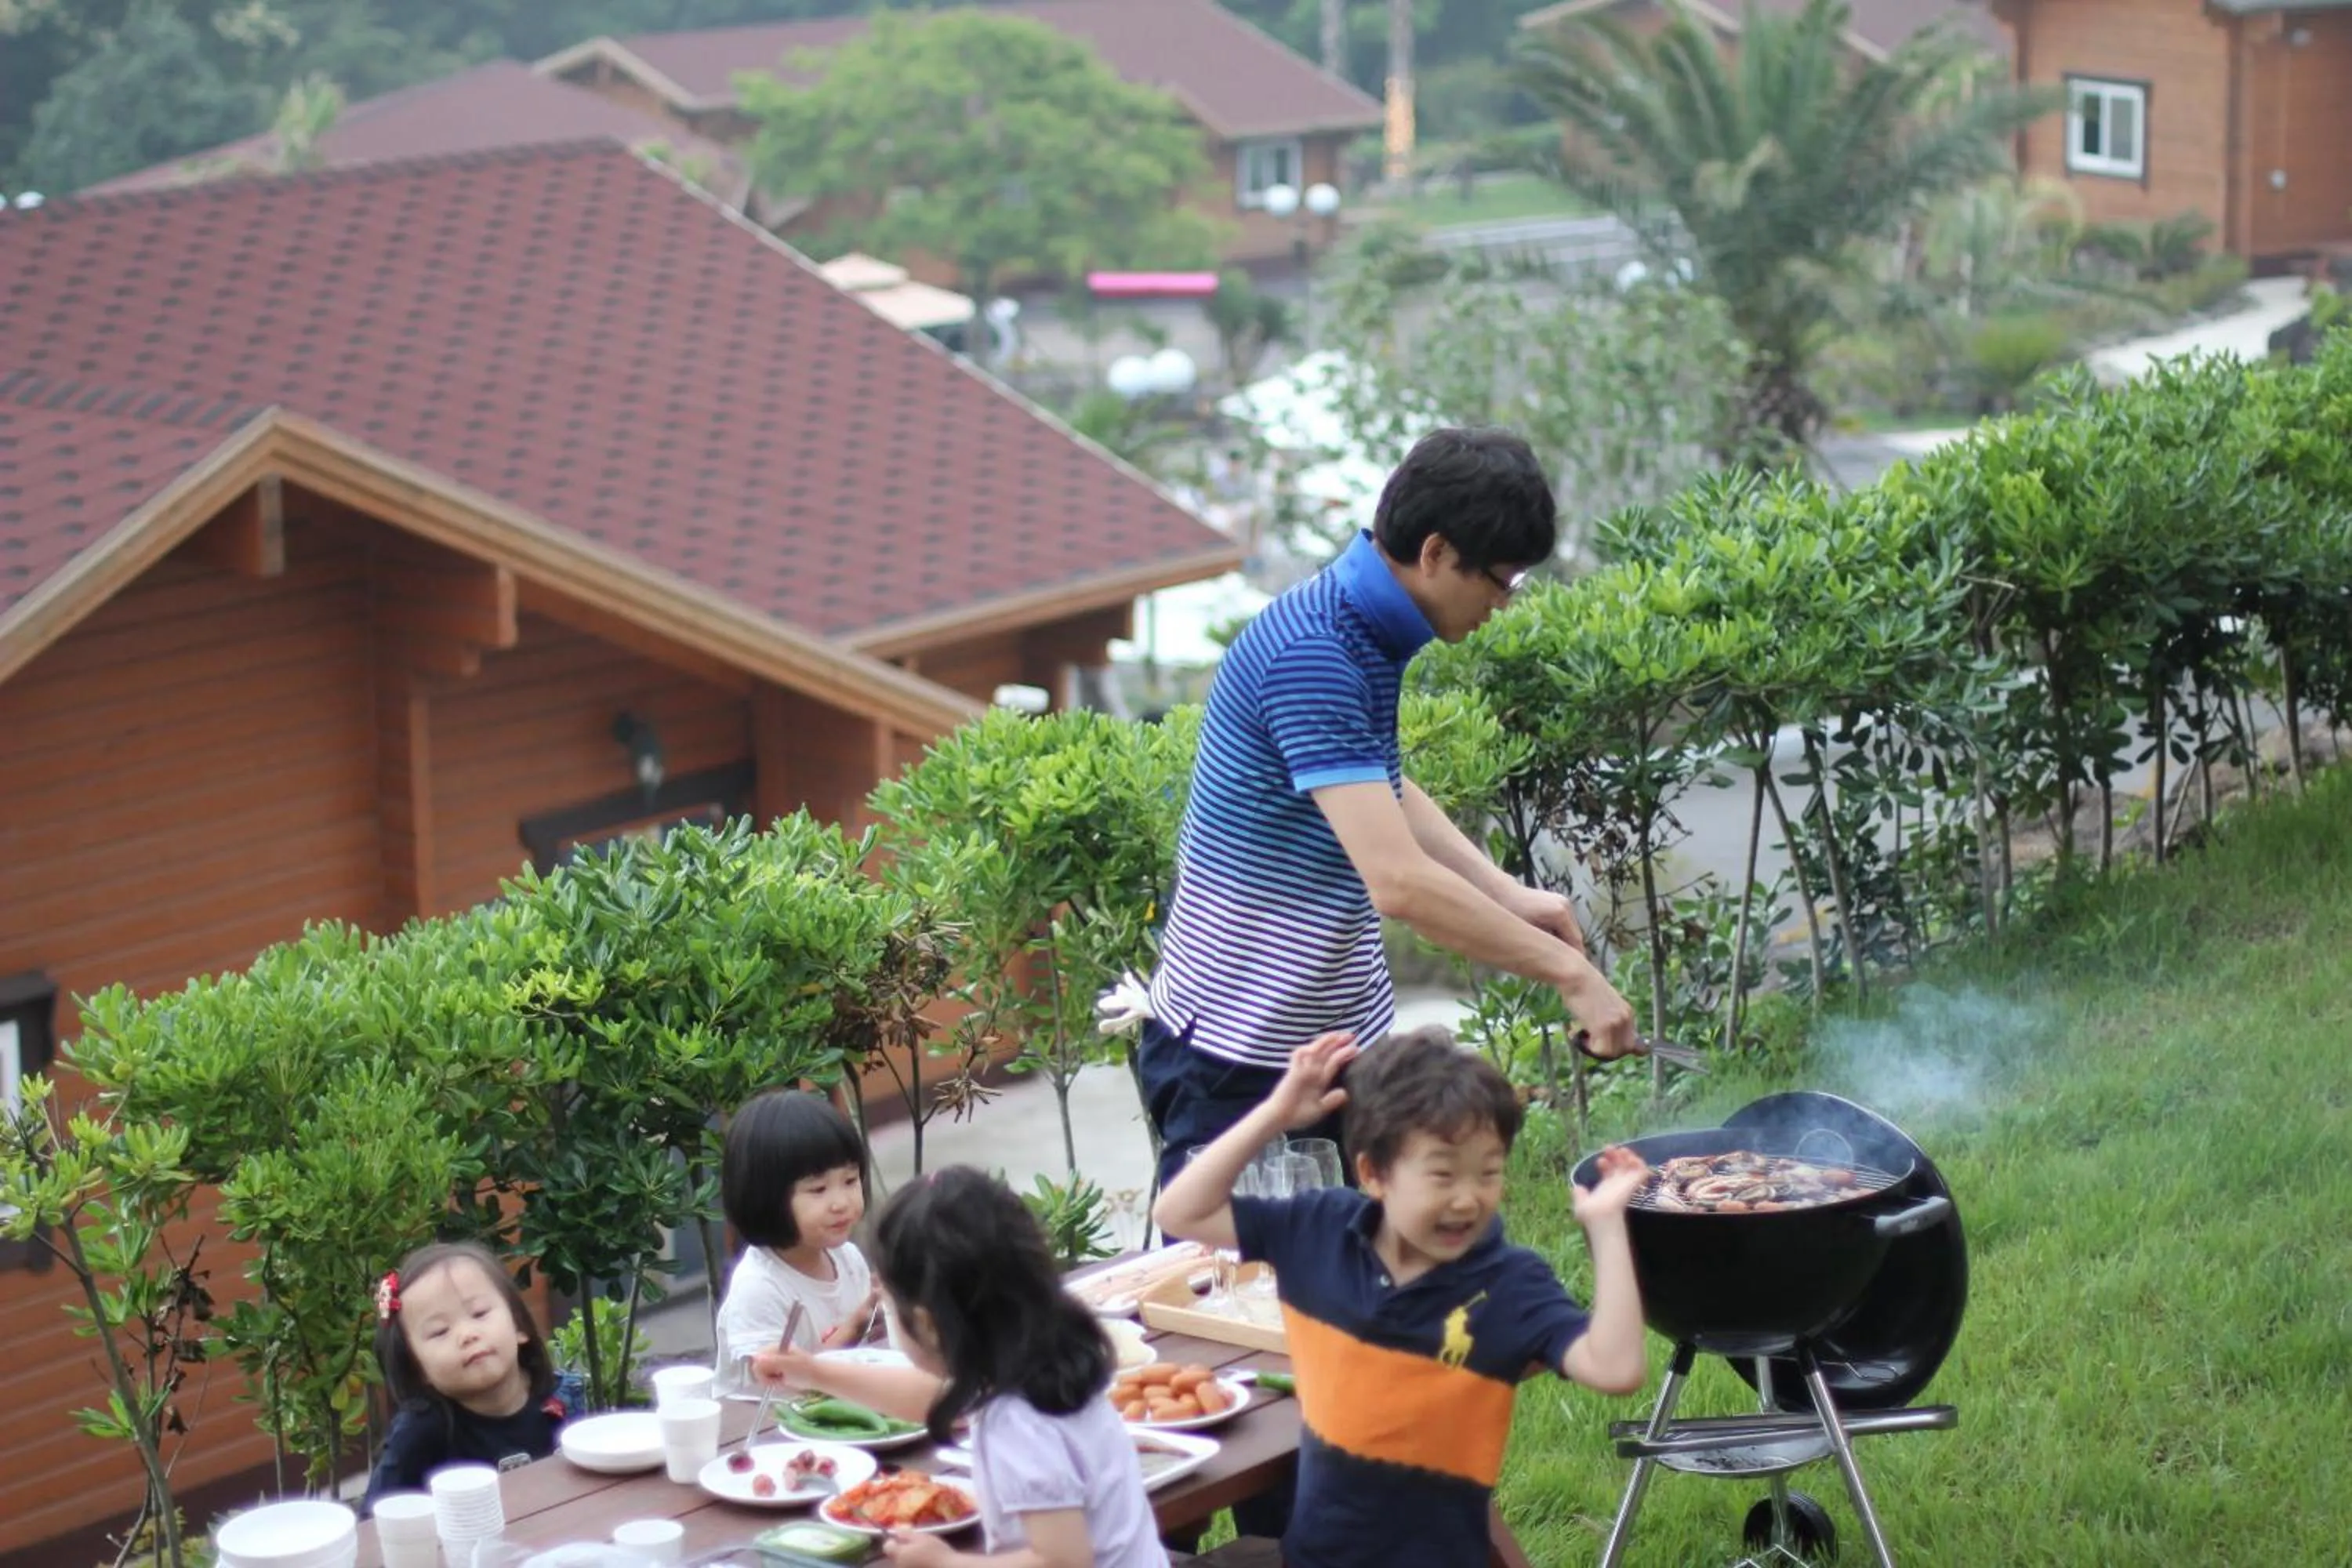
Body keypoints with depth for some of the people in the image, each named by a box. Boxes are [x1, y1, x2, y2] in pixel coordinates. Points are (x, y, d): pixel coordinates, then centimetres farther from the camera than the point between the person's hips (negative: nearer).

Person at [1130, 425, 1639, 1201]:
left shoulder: (1370, 636, 5)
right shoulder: (1311, 655, -24)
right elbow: (1400, 880, -30)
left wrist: (1511, 896, 13)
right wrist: (1567, 970, -23)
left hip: (1339, 1035, 9)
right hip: (1240, 1049, -9)